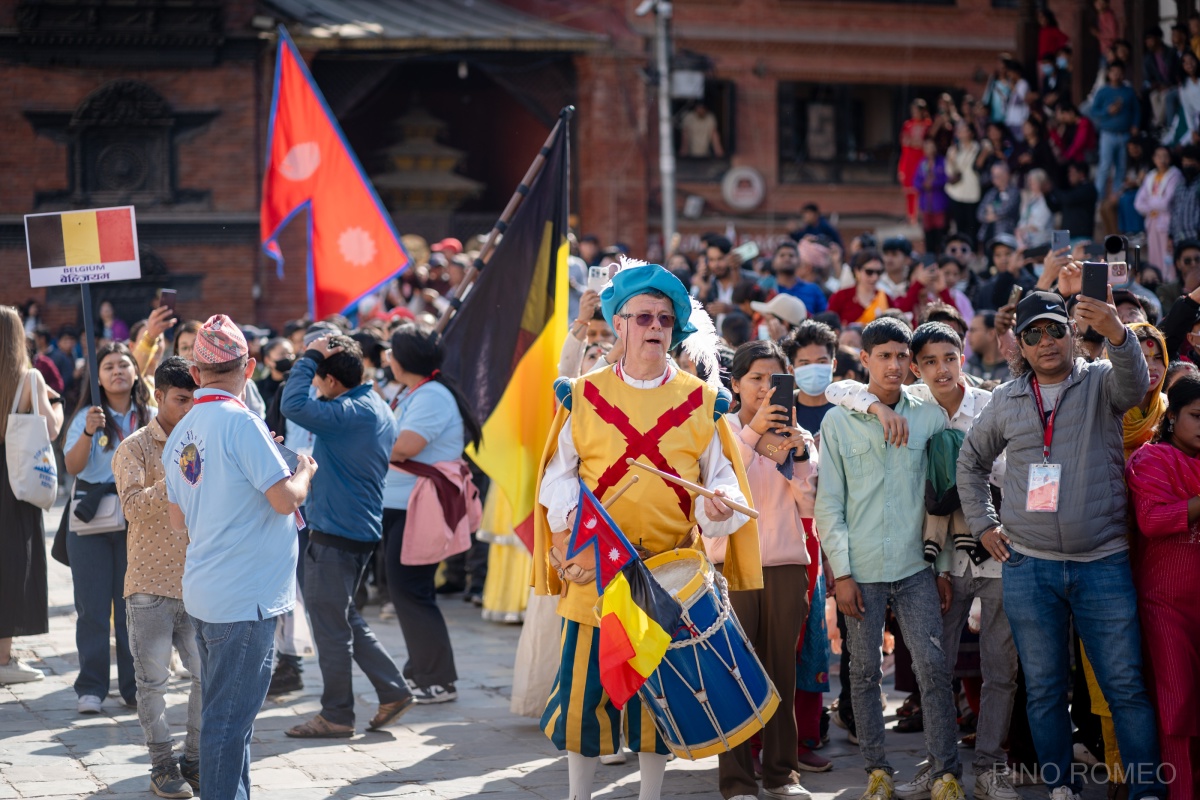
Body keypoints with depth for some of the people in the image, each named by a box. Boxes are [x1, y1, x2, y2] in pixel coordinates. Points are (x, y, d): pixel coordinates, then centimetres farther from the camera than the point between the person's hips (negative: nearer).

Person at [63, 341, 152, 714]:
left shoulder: (151, 417, 6)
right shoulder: (87, 416, 1)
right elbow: (72, 466, -8)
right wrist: (88, 432, -22)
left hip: (137, 520, 1)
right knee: (92, 606, 1)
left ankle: (135, 686, 12)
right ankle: (91, 687, 6)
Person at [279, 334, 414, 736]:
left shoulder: (351, 413, -22)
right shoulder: (378, 408, 10)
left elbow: (293, 405, -32)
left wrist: (309, 356, -21)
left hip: (336, 535, -10)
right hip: (362, 531, 10)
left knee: (331, 626, 2)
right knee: (345, 619, 20)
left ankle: (336, 715, 11)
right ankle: (393, 691, 19)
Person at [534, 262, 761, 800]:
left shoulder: (700, 400, 5)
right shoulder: (585, 396, 4)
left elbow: (721, 475, 6)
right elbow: (558, 473, 6)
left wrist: (718, 504, -16)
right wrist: (571, 516, -13)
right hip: (596, 569, -1)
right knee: (585, 683, -2)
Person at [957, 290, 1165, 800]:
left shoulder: (1100, 382, 2)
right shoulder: (1006, 400, 10)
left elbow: (1133, 383, -23)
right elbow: (970, 462, 23)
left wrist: (1116, 334, -44)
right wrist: (983, 524, 11)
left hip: (1103, 563, -3)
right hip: (1028, 567, 3)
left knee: (1126, 686, -2)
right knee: (1044, 690, 8)